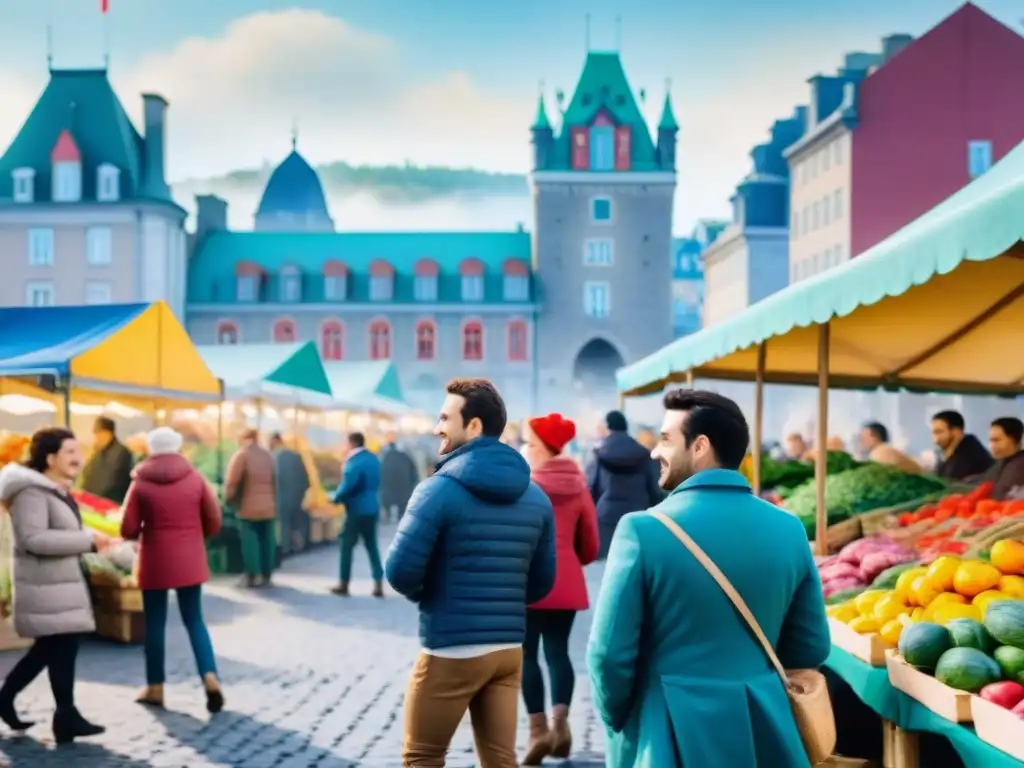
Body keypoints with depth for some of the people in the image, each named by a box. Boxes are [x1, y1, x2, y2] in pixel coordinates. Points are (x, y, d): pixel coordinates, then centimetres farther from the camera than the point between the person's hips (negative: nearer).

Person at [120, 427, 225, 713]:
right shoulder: (195, 478, -2)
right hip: (189, 560, 2)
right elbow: (214, 522, 1)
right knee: (194, 620, 10)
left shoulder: (141, 483, -7)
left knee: (155, 623, 10)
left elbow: (128, 530, -6)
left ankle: (155, 688, 16)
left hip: (156, 561, -2)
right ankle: (210, 677, -7)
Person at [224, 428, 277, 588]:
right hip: (268, 507, 6)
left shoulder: (241, 455, -7)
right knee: (267, 541, 7)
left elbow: (232, 480, -13)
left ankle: (251, 576, -7)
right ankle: (266, 576, 9)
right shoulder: (267, 455, 14)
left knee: (249, 541, -3)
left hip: (248, 507, -5)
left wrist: (228, 498, 0)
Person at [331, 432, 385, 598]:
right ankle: (379, 585, 4)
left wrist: (337, 498, -5)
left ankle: (344, 584, 8)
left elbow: (347, 486, -21)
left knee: (347, 546, 4)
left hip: (357, 510, -7)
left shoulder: (354, 462, -16)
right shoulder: (374, 459, 9)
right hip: (372, 508, 7)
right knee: (372, 546, 10)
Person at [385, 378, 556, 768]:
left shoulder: (439, 490, -12)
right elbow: (542, 582, 10)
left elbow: (400, 571, -14)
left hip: (451, 651, -5)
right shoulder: (535, 497, 8)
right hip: (509, 650, 6)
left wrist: (424, 594, 6)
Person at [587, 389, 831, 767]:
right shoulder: (789, 529, 1)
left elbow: (610, 652, -12)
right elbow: (811, 649, 7)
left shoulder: (644, 529, -14)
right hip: (765, 731, 4)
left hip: (670, 736, -4)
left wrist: (616, 719, 6)